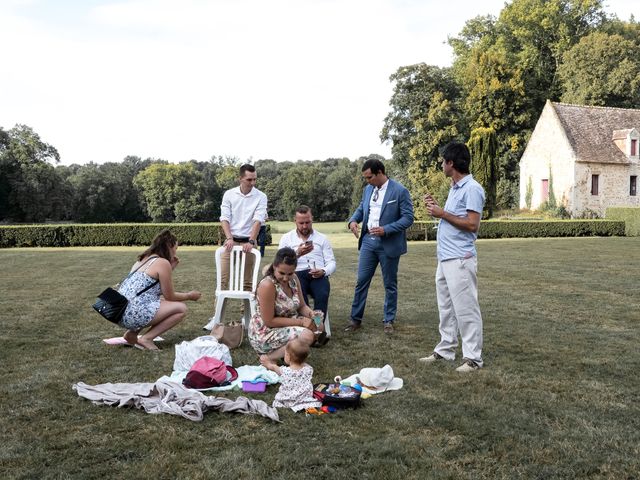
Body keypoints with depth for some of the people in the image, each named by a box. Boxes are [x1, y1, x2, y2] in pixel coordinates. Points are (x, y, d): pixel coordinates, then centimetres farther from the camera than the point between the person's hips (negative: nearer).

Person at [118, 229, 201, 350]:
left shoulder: (143, 259, 19)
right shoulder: (163, 263, -6)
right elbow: (169, 296, -1)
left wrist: (170, 269, 21)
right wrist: (189, 295, 17)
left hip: (121, 313, 9)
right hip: (135, 313, -9)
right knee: (181, 309, -1)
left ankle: (132, 333, 15)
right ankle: (146, 338, -6)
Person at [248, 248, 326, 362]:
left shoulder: (293, 279, -3)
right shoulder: (267, 285, -26)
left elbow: (302, 306, 5)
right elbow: (269, 321, -24)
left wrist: (311, 313, -18)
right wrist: (300, 321, -24)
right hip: (264, 334, -8)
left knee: (318, 327, 2)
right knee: (306, 336, -24)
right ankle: (268, 358, -9)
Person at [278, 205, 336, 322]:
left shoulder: (322, 238, 21)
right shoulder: (287, 238, 18)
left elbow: (331, 262, 14)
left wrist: (323, 271, -9)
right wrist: (297, 254, -9)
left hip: (318, 276, 1)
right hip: (297, 274, -1)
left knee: (322, 295, -33)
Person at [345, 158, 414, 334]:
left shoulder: (400, 191, -11)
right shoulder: (368, 189, 8)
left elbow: (408, 218, -13)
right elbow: (361, 208, 19)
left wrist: (386, 230, -23)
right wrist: (353, 220, -3)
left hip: (388, 244, -5)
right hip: (368, 241, 5)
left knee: (390, 284, 8)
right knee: (361, 281, 5)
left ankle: (389, 321, 21)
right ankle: (356, 319, 14)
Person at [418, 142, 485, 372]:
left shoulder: (472, 189, -13)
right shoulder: (454, 188, 17)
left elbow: (472, 224, -19)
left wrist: (442, 214, -14)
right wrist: (436, 208, 10)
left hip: (460, 259, -10)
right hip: (444, 258, 10)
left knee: (465, 309, -3)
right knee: (446, 307, 15)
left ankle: (473, 357, 5)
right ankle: (445, 349, 25)